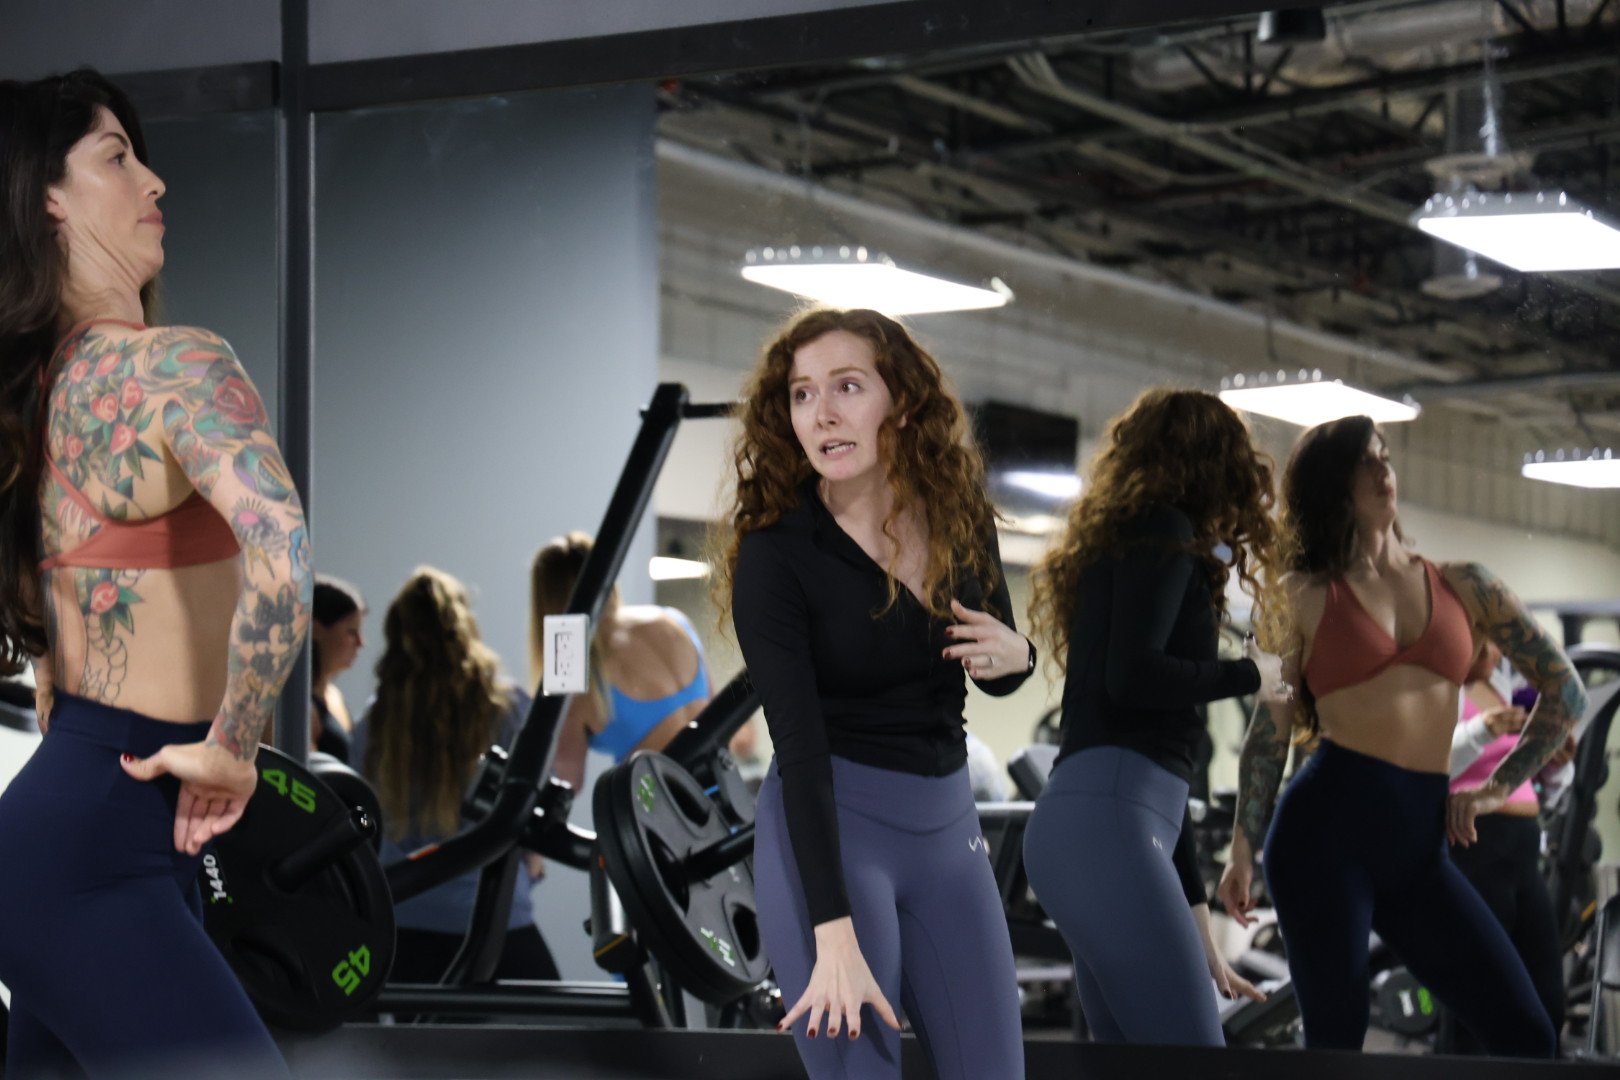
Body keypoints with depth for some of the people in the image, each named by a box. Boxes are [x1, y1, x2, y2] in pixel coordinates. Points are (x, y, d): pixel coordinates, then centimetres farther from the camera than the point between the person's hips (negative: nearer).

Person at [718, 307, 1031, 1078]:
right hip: (825, 827, -5)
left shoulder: (961, 518, 0)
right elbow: (800, 748, -22)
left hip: (947, 823, 5)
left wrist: (1013, 656, -9)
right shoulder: (775, 552, -15)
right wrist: (833, 934, -29)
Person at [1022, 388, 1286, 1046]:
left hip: (1084, 817, 9)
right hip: (1106, 822, -9)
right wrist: (1250, 675, 1)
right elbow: (1131, 677, -16)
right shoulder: (1165, 533, 1)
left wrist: (1195, 926, 28)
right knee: (1193, 1061, -14)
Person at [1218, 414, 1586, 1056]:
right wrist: (1243, 848, -1)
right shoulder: (1306, 595, 8)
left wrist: (1499, 787, 8)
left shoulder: (1462, 586, 14)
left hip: (1418, 845, 3)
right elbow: (1271, 727, 6)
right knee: (1335, 1039, -6)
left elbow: (1564, 692, 16)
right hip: (1328, 826, -3)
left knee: (1527, 1037, -6)